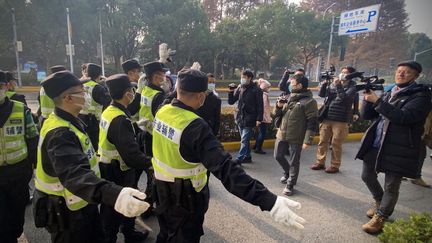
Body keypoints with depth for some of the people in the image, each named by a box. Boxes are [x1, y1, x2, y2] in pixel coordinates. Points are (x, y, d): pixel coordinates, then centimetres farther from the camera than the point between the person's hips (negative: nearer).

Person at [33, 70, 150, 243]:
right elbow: (75, 173, -50)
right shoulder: (60, 133, -32)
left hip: (80, 204, 9)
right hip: (66, 211, -9)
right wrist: (114, 195, -66)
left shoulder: (65, 121, 3)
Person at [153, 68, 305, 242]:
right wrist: (269, 201, -47)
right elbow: (225, 168, -43)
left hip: (162, 190, 7)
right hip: (184, 200, -7)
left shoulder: (162, 111, -9)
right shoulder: (195, 127, -33)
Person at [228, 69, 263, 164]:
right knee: (244, 140, 14)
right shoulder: (240, 88, 8)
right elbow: (231, 102, 9)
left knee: (244, 140, -5)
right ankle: (247, 156, 26)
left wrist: (259, 119, -15)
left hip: (249, 119, -6)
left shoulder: (256, 90, -7)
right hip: (240, 118, 6)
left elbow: (260, 106, -8)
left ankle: (238, 159, -4)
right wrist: (231, 91, -5)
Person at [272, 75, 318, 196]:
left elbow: (312, 123, -15)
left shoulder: (309, 101, -11)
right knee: (278, 156, 16)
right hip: (282, 135, 7)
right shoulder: (289, 98, 11)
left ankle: (290, 185, 23)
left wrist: (307, 140, -21)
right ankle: (288, 172, 43)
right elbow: (276, 115, 14)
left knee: (294, 162, 6)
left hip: (296, 138, -7)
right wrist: (279, 107, -7)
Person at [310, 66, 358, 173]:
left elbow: (344, 97, -18)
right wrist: (324, 83, -7)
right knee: (322, 141, 9)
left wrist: (338, 86, -17)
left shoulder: (352, 87, -1)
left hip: (340, 121, -4)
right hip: (326, 118, 5)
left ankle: (335, 166, 16)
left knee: (336, 144, 3)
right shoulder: (333, 84, 11)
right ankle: (320, 162, 21)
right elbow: (321, 94, 6)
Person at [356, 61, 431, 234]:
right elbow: (366, 115, 9)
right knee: (367, 176, 17)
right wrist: (368, 98, -8)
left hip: (398, 148, -6)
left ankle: (380, 218, 18)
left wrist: (377, 101, -22)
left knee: (391, 186, 3)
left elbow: (403, 117, -22)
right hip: (375, 144, 7)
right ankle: (380, 203, 41)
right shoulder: (388, 94, 13)